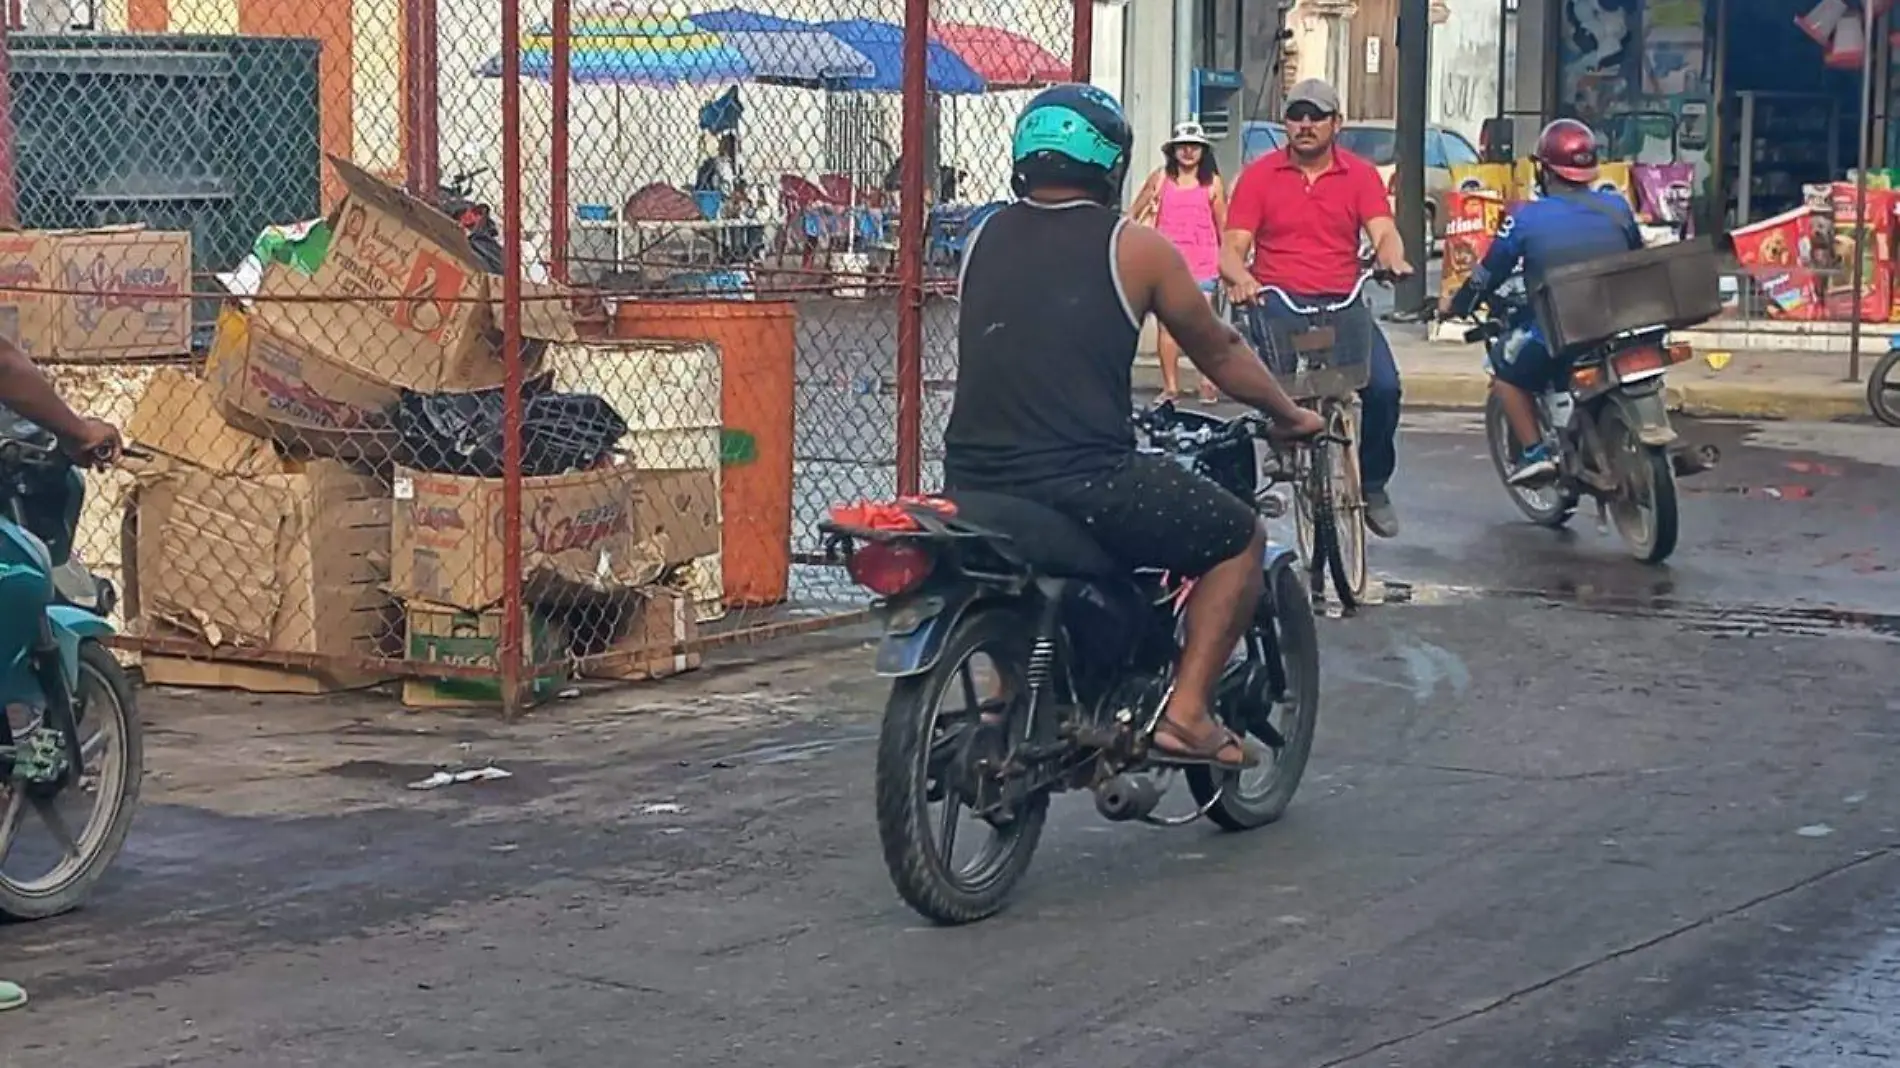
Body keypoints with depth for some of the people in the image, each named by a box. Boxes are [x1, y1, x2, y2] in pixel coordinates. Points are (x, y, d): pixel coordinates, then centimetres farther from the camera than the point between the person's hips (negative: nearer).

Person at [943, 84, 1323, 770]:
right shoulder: (1133, 248, -1)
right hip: (1084, 481, -5)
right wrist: (1289, 416, 29)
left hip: (971, 483, 6)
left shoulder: (983, 240, 11)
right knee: (1239, 537, 13)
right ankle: (1185, 713, 3)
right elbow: (1219, 354, 11)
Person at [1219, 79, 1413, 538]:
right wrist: (1241, 278, -25)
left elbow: (1383, 232, -4)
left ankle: (1373, 485, 2)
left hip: (1343, 302, 1)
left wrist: (1393, 260, -29)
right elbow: (1233, 247, -1)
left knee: (1384, 386, -20)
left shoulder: (1361, 175, 10)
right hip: (1277, 302, -1)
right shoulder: (1259, 175, 7)